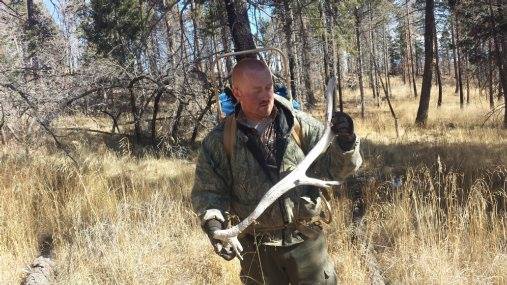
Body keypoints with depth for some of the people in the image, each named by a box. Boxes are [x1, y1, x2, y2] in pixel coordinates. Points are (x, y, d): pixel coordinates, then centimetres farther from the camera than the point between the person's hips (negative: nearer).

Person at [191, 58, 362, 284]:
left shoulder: (299, 124, -5)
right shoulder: (219, 141, -5)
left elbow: (334, 168, -2)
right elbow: (207, 191, 1)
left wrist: (345, 141, -21)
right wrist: (213, 223, -17)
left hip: (306, 238, 0)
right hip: (256, 247, 0)